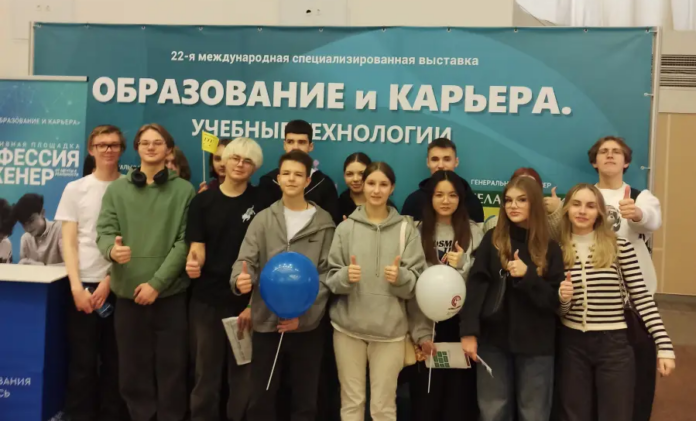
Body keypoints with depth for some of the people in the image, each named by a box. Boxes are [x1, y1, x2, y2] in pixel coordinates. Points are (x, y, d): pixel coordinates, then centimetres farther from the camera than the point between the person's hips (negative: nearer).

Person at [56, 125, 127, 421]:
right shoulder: (75, 189, 5)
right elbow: (69, 242, 2)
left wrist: (109, 281, -8)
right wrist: (77, 287, -8)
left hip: (118, 286, 0)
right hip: (84, 284, 0)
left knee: (114, 359, 7)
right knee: (82, 361, 3)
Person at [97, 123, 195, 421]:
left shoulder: (184, 190, 2)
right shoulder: (117, 189, 8)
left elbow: (185, 242, -3)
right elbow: (104, 231, 2)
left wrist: (157, 282, -12)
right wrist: (112, 249, -23)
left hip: (170, 293, -1)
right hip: (128, 292, 2)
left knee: (171, 366, 5)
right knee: (133, 366, 10)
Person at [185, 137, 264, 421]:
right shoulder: (203, 201, 3)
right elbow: (197, 247, -2)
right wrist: (193, 262, -26)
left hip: (246, 300, -1)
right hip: (207, 299, 1)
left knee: (242, 372, 10)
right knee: (206, 371, 11)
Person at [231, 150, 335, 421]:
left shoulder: (324, 222, 1)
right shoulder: (263, 219, 4)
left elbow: (327, 274, -3)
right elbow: (246, 261, -3)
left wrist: (304, 313, -13)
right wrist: (241, 279, -27)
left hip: (308, 326, -1)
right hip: (266, 322, 1)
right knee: (261, 399, 11)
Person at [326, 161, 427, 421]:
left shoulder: (406, 228, 2)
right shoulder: (346, 227, 3)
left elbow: (417, 282, 0)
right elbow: (331, 278, 3)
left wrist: (401, 277, -20)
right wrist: (345, 276, -17)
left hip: (390, 329, 0)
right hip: (348, 326, 1)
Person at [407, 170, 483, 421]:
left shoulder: (473, 232, 5)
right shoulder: (418, 232, 2)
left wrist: (462, 265, -16)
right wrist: (421, 334, -9)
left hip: (461, 322, 1)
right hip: (428, 322, 0)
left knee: (460, 393, 4)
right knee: (425, 396, 4)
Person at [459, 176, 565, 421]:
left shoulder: (550, 248, 2)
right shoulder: (492, 240, 1)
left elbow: (555, 300, -2)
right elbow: (475, 287, -5)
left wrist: (527, 276, -18)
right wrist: (469, 331, -13)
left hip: (536, 345, 0)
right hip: (494, 341, 0)